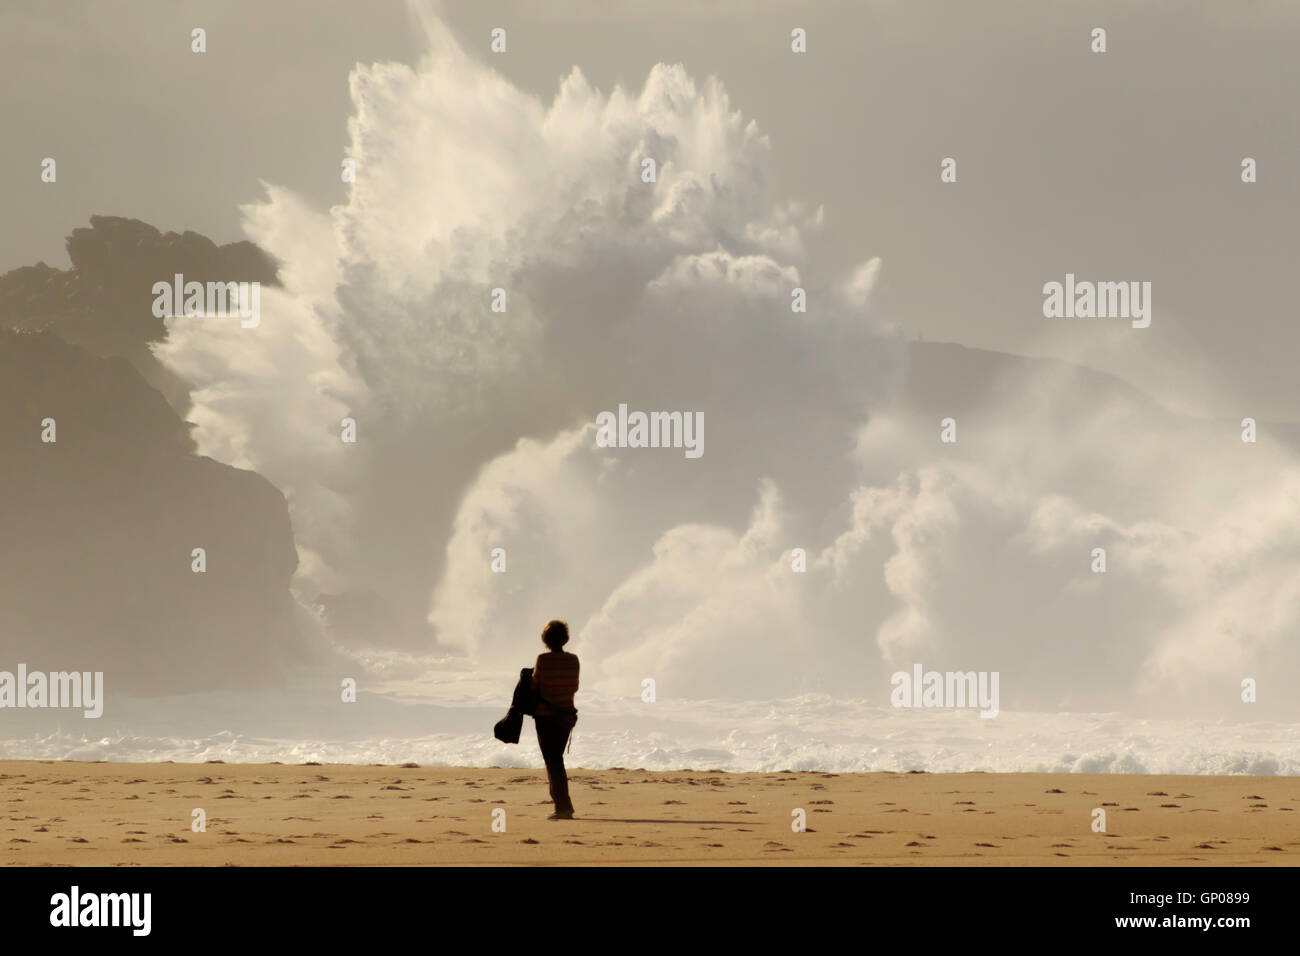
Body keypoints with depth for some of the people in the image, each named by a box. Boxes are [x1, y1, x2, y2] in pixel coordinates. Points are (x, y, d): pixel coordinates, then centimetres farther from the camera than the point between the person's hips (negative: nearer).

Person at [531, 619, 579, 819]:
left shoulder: (543, 659, -13)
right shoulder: (573, 660, 0)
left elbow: (535, 686, -7)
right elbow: (574, 688, 9)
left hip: (545, 715, -5)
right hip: (566, 715, 5)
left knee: (553, 761, -2)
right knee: (557, 760, 18)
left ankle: (564, 806, -10)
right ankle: (562, 804, 19)